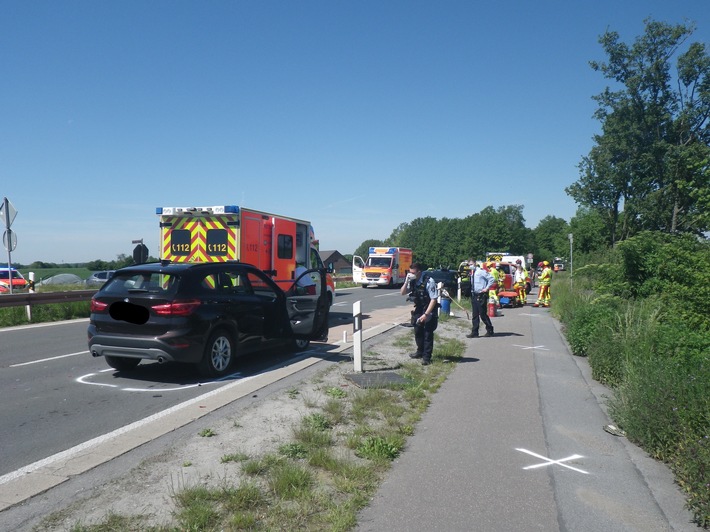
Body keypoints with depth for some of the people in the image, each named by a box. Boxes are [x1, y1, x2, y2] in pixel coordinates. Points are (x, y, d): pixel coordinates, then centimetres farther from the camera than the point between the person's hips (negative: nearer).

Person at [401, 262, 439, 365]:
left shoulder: (429, 282, -22)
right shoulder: (412, 281, -2)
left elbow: (434, 299, -22)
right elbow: (402, 293, 4)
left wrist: (426, 314, -24)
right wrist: (407, 281, -13)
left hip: (429, 312, -7)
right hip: (418, 311, 7)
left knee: (428, 335, -2)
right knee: (418, 333, 17)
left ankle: (426, 357, 8)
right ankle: (420, 352, 36)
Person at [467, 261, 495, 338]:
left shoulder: (481, 271, -11)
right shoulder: (472, 273, 12)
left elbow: (492, 279, -16)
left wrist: (486, 288, -14)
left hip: (481, 296, -8)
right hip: (474, 295, 8)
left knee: (483, 314, -1)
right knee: (475, 315, 8)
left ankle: (490, 331, 15)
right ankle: (474, 333, 12)